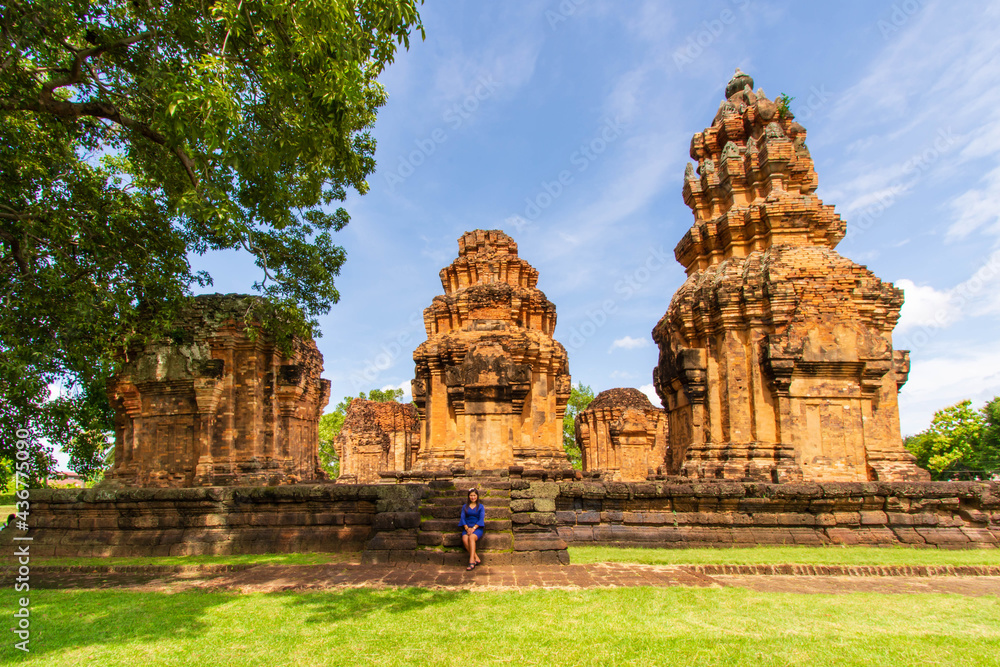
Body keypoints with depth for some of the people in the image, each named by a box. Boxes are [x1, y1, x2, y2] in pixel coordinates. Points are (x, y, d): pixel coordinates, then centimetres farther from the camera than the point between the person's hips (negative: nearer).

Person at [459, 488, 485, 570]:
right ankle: (476, 558, -25)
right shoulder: (465, 506, 18)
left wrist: (473, 528, -15)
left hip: (477, 528, -2)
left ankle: (471, 562, -39)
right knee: (464, 539, -31)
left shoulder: (480, 506, 12)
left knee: (471, 537, -35)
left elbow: (481, 519, 0)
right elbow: (462, 518, 7)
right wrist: (467, 528, -11)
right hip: (467, 527, 2)